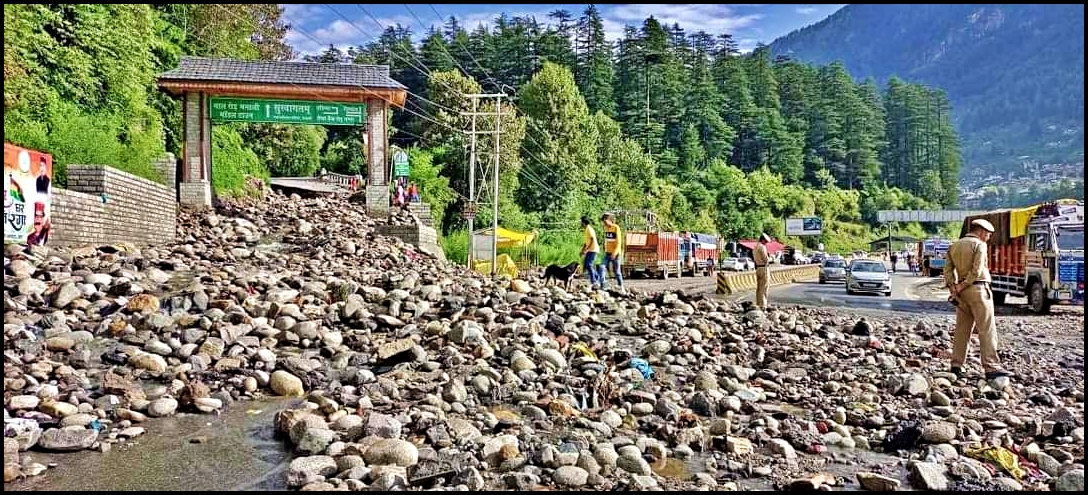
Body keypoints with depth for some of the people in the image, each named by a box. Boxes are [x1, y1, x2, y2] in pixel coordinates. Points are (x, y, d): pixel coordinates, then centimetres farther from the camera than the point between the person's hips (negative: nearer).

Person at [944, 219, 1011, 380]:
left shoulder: (954, 246, 14)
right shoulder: (979, 245, -6)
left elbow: (948, 270, 8)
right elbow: (976, 271, -16)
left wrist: (952, 288, -1)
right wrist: (961, 287, -11)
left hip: (963, 292, 7)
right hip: (977, 289, -7)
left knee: (962, 329, 10)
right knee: (987, 330, -5)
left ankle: (956, 365, 10)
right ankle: (991, 367, -7)